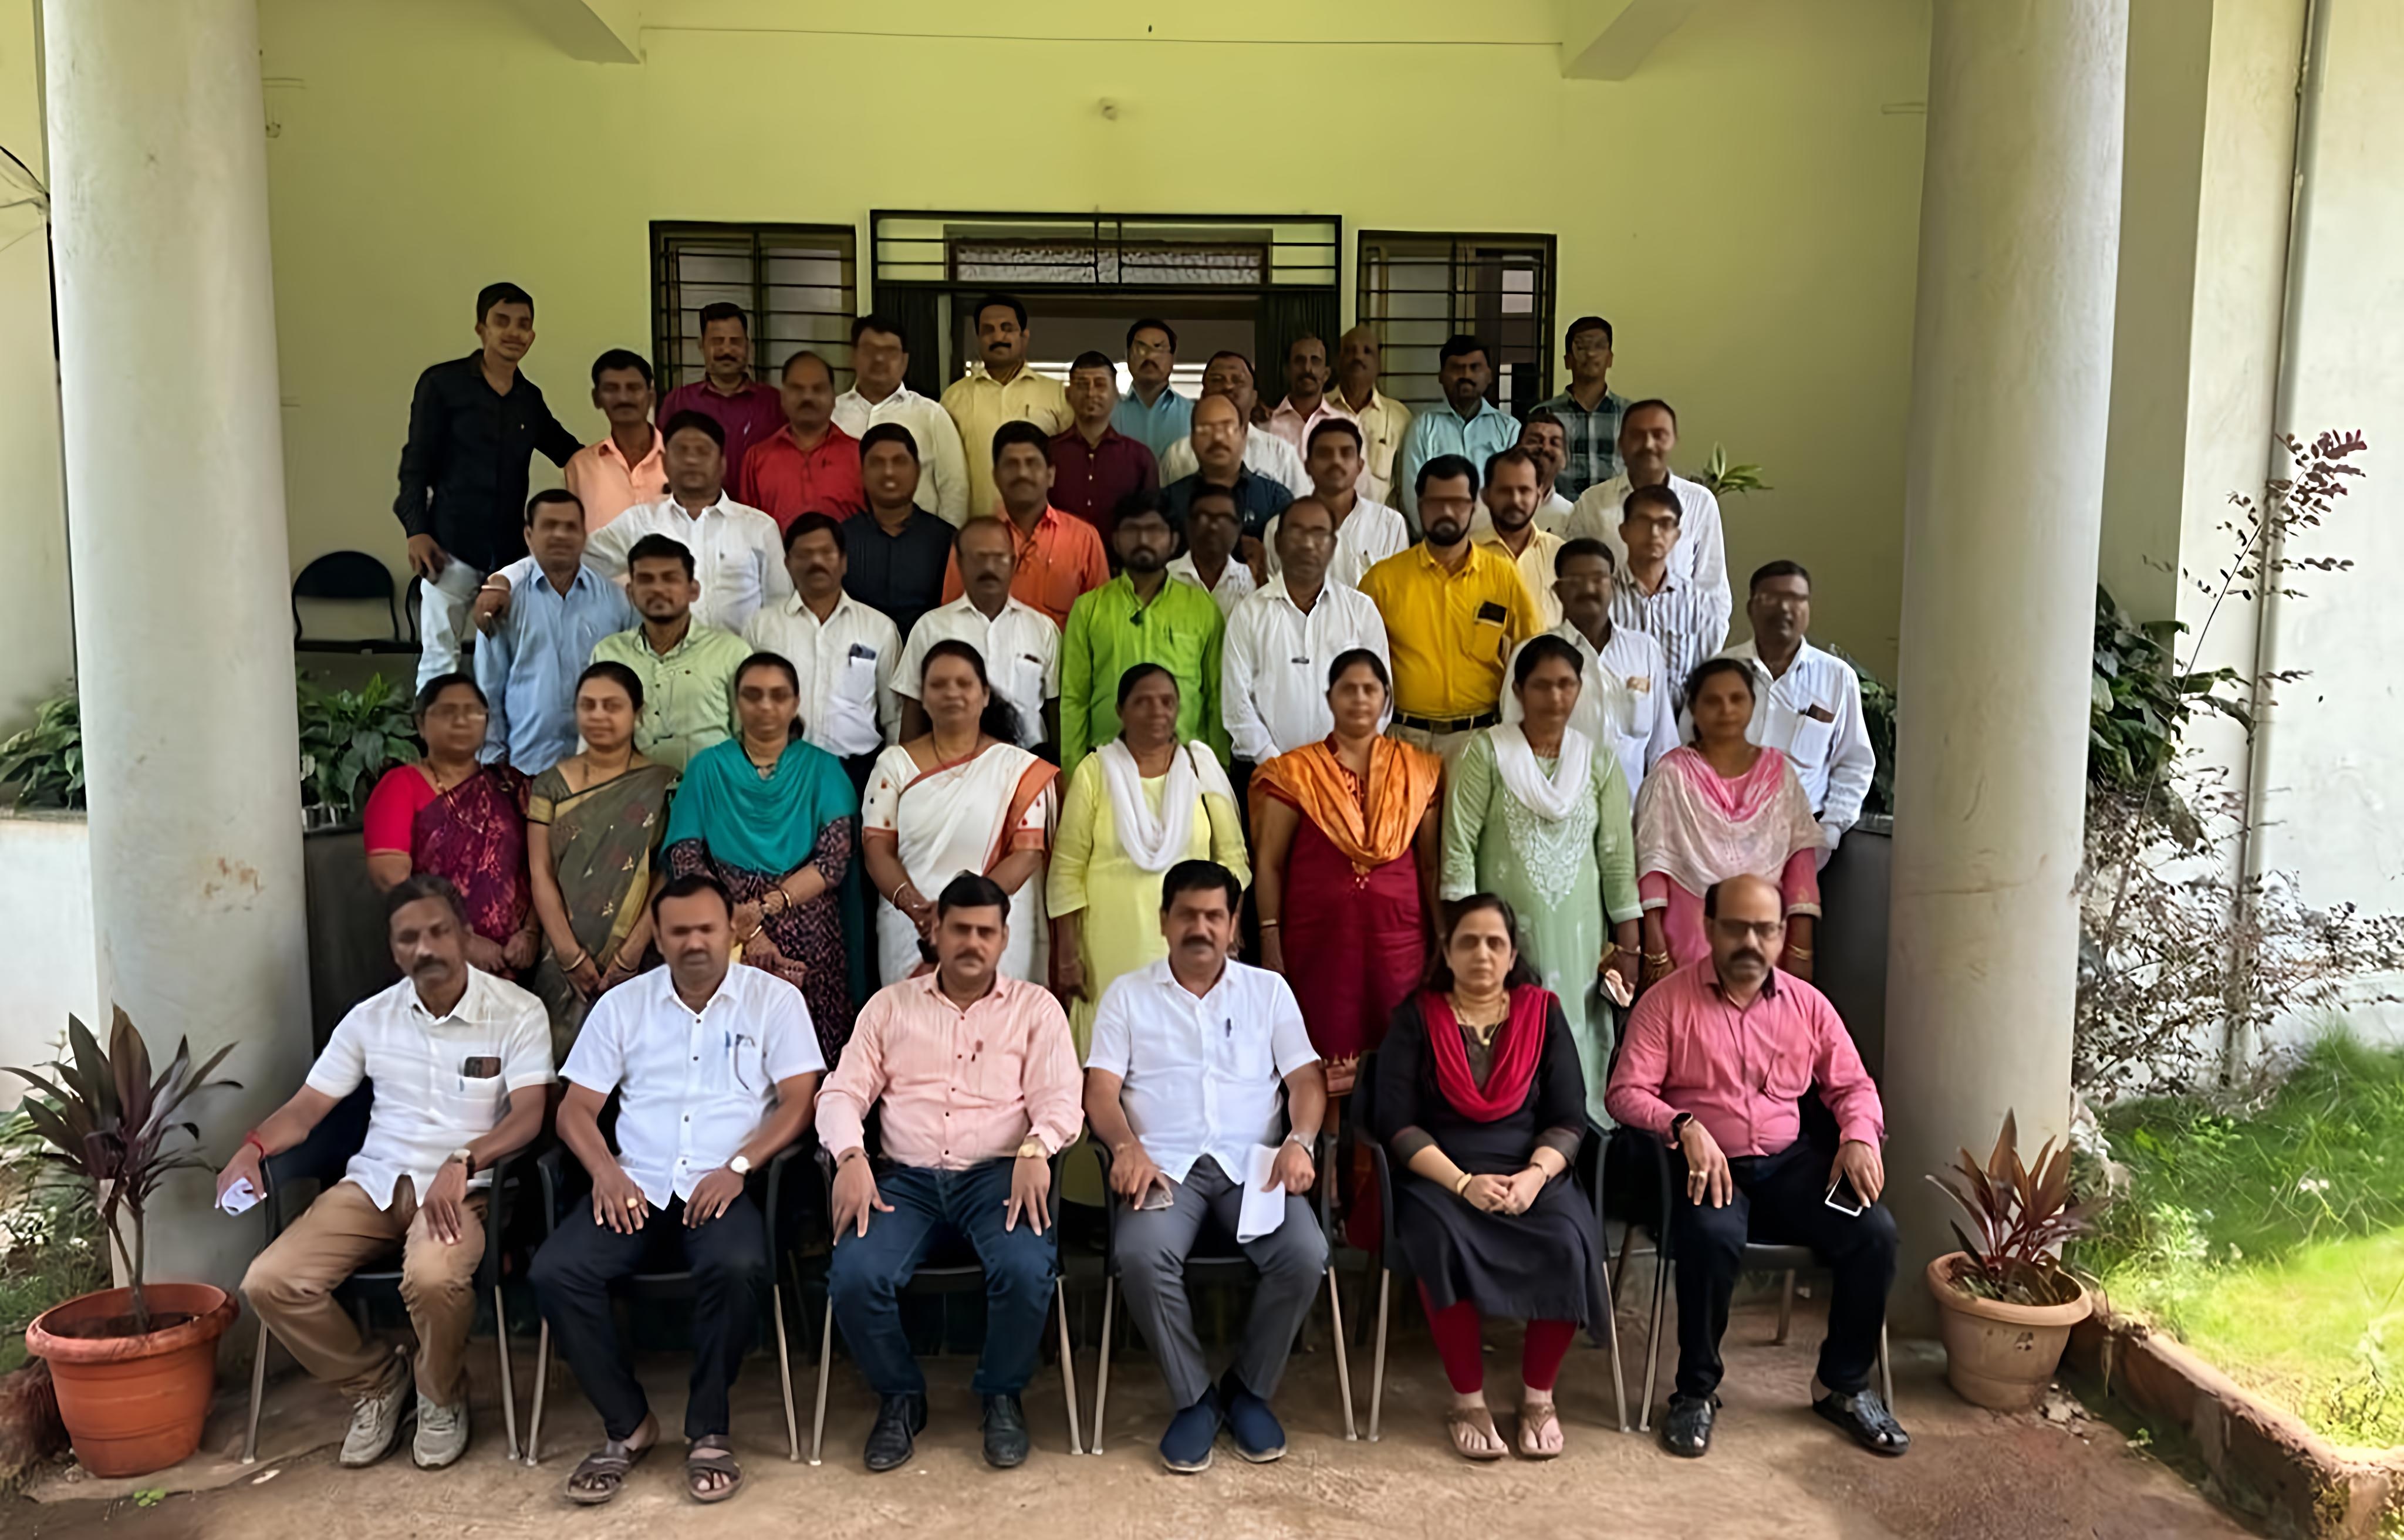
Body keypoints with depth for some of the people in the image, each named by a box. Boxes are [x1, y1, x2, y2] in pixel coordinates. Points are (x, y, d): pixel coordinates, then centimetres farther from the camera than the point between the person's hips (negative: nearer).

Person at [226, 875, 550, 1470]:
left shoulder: (517, 1012, -6)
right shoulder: (369, 1019, 8)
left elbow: (528, 1115, -16)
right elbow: (308, 1105, 9)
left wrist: (462, 1162, -34)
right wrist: (253, 1147, -13)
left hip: (462, 1188, -5)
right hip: (374, 1182, 5)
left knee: (433, 1277, -36)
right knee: (270, 1282, -17)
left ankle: (442, 1399, -2)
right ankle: (374, 1383, 9)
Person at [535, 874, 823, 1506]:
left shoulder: (774, 999, 5)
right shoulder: (622, 1005, 13)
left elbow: (798, 1101, -1)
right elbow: (575, 1108, 11)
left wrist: (736, 1168, -15)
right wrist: (606, 1172, -9)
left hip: (724, 1186, -3)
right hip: (634, 1185, 3)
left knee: (738, 1267, -35)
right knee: (554, 1272, -23)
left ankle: (708, 1430, -12)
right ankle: (627, 1423, -4)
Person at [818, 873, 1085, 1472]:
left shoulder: (1035, 1007, 10)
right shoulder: (891, 1005, 14)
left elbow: (1059, 1098, 0)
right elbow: (843, 1091, 8)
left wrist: (1036, 1149, -22)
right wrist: (851, 1157, -13)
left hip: (998, 1174, -1)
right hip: (906, 1176, 1)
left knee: (1027, 1271, -31)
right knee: (854, 1277, -26)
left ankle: (1001, 1393, 1)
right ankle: (900, 1396, 4)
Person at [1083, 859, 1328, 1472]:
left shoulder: (1269, 989, 16)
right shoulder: (1128, 994, 13)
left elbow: (1306, 1079, 9)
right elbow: (1101, 1089, 3)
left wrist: (1299, 1141, -12)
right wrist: (1128, 1147, -17)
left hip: (1252, 1162, 1)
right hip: (1164, 1164, -1)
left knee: (1305, 1255, -27)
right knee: (1141, 1256, -33)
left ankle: (1249, 1389, -1)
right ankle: (1193, 1397, -9)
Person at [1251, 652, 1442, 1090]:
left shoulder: (1418, 771, 10)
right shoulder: (1295, 772, 5)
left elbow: (1432, 862, 11)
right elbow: (1268, 863, 2)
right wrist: (1270, 944, -4)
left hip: (1398, 936, 1)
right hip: (1319, 935, -1)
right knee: (1327, 1059, -3)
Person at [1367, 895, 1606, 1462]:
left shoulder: (1543, 1013, 10)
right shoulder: (1416, 1017, 5)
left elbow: (1568, 1120, 4)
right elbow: (1396, 1121, -4)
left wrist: (1535, 1175, -16)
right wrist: (1463, 1183, -17)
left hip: (1531, 1174, 2)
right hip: (1439, 1178, -1)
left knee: (1569, 1244, -30)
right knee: (1443, 1241, -35)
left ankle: (1538, 1395, -7)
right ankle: (1468, 1399, -14)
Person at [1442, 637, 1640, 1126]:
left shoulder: (1599, 762, 8)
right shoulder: (1487, 752, -2)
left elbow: (1618, 858, 7)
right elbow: (1459, 848, -5)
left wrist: (1627, 946, 4)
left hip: (1578, 938, 3)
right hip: (1503, 933, -2)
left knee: (1576, 1049, 4)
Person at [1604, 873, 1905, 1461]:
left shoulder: (1808, 1004, 9)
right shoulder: (1668, 1001, -3)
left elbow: (1852, 1085, 14)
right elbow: (1627, 1092, -9)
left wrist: (1860, 1136, -7)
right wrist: (1686, 1127, -27)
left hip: (1789, 1163, 4)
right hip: (1704, 1165, -4)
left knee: (1874, 1231, -19)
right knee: (1712, 1235, -36)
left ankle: (1842, 1384, 4)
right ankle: (1696, 1389, -12)